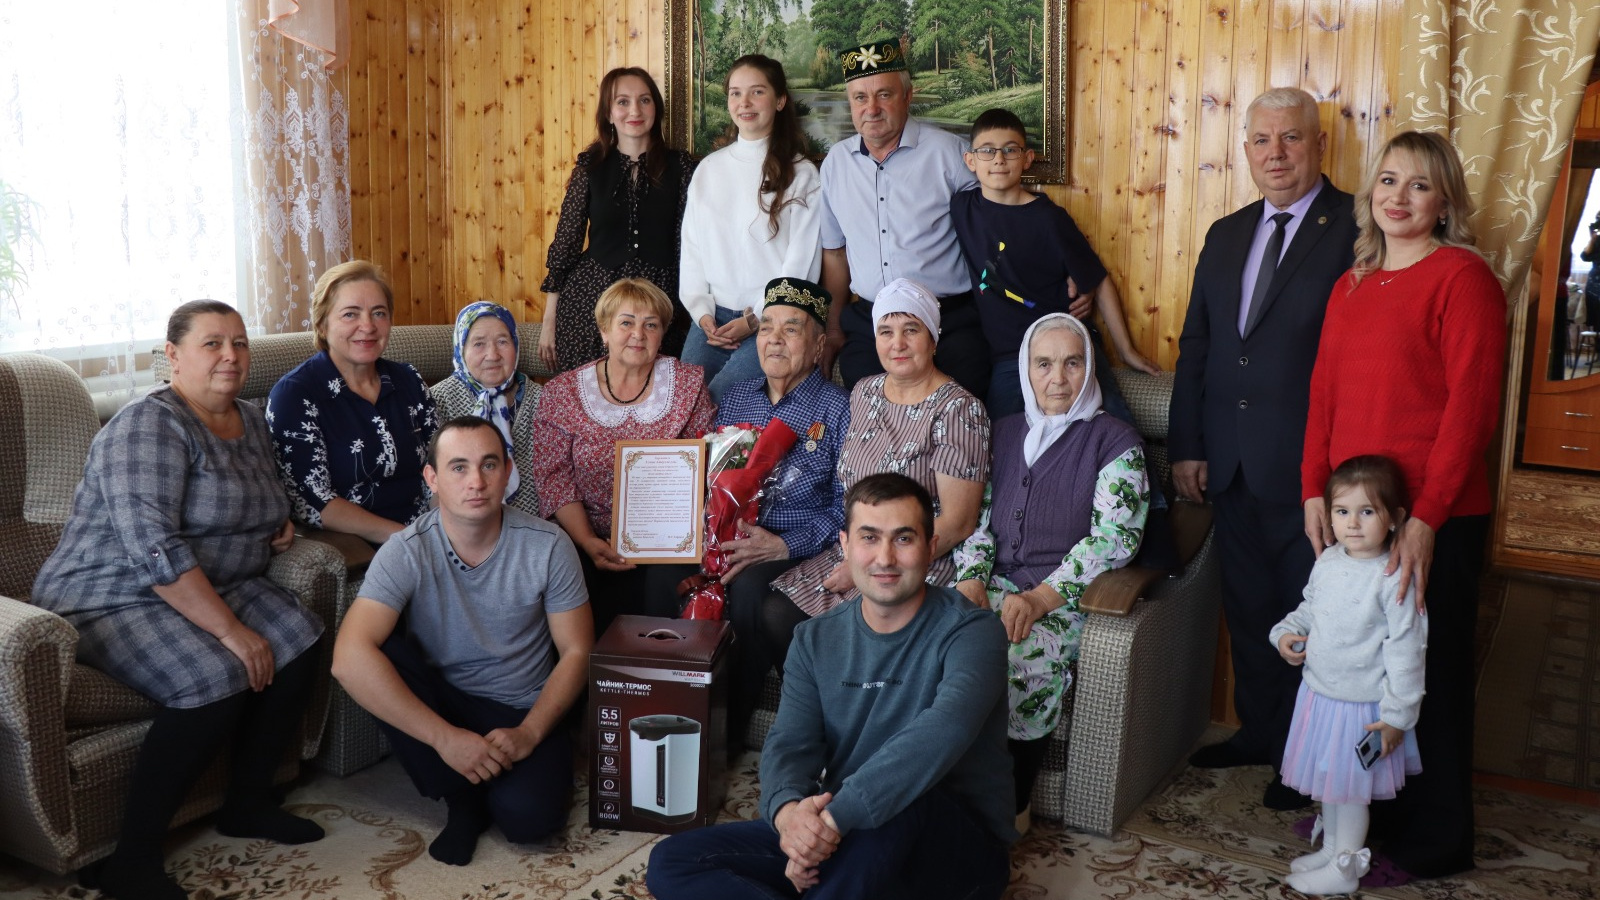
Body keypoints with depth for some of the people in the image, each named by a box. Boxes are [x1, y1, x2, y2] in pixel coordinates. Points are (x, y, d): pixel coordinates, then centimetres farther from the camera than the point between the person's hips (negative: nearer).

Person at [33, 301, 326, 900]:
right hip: (111, 599, -8)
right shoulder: (149, 425, -17)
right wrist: (231, 630, -30)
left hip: (212, 588, 8)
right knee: (216, 680, -32)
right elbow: (153, 546, -28)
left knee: (300, 638, -17)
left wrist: (280, 524, 6)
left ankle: (248, 804, -1)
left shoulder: (251, 422, 9)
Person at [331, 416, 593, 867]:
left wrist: (530, 733, -20)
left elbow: (576, 652, -6)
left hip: (524, 712, -1)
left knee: (527, 814, -29)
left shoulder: (548, 546, -13)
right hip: (442, 702, 1)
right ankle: (464, 797, -10)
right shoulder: (407, 553, -18)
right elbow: (349, 659, -30)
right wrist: (445, 737, -33)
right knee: (381, 657, -29)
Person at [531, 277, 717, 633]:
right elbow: (554, 478, 0)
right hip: (589, 541, 0)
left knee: (664, 602, -25)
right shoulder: (562, 393, 5)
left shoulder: (688, 384, 7)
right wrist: (588, 543, -14)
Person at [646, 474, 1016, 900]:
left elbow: (946, 729, -32)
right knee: (671, 862, -8)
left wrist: (836, 816, -41)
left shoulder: (970, 631, -12)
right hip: (842, 835, 5)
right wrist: (788, 812, -32)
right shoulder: (817, 640, 5)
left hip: (957, 848, -5)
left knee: (898, 803, -39)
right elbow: (790, 744, -7)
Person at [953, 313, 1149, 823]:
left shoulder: (1115, 441, 2)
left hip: (1067, 600, -4)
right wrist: (971, 581, -5)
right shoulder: (1005, 433, 19)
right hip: (993, 585, 4)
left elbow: (1115, 537, -8)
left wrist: (1039, 599, -18)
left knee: (1017, 656, -35)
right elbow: (976, 516, 15)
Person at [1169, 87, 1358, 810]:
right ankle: (1257, 732, 35)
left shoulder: (1358, 230, -9)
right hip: (1229, 467, 6)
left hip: (1310, 470, -6)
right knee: (1247, 608, 17)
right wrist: (1185, 446, 7)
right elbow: (1194, 348, 12)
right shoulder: (1226, 236, 12)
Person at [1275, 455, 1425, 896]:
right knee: (1328, 781, 22)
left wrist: (1397, 715, -16)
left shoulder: (1394, 579, -21)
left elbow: (1406, 651, -18)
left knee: (1351, 788, 9)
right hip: (1319, 694, 7)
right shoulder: (1327, 563, 0)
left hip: (1363, 705, -7)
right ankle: (1331, 848, 41)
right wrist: (1286, 632, -3)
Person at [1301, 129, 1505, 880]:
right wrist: (1314, 491, 2)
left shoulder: (1462, 277, -8)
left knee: (1427, 675, 6)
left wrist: (1427, 517, -18)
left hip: (1433, 522, -6)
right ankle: (1365, 809, 32)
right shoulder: (1351, 286, 13)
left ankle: (1433, 842, 24)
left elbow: (1472, 404, -14)